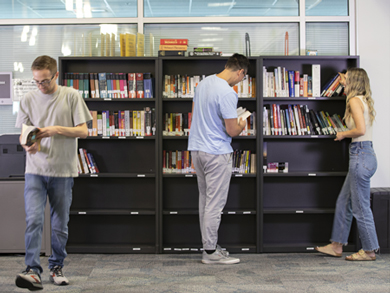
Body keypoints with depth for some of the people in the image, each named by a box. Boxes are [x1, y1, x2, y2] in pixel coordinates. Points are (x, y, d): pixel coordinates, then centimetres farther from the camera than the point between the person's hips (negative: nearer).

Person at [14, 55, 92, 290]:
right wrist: (28, 146, -13)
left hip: (63, 171, -1)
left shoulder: (72, 96, -1)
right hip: (35, 171, 1)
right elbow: (23, 134, 9)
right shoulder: (28, 100, 6)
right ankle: (33, 271, -10)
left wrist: (57, 130, -15)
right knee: (33, 220, -11)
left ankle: (57, 267, 24)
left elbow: (83, 131, -2)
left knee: (60, 224, 8)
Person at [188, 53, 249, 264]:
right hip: (216, 153, -9)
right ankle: (210, 252, 5)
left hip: (196, 148, 9)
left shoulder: (204, 83, 7)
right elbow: (232, 131, -18)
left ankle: (209, 245, 25)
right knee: (215, 204, -1)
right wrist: (241, 125, 4)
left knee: (205, 200, 16)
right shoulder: (227, 93, -20)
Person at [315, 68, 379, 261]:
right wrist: (346, 83, 44)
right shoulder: (364, 100, 14)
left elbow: (361, 129, -24)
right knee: (344, 202, 14)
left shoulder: (355, 100, -13)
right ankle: (336, 246, 21)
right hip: (364, 154, 10)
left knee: (360, 206, -1)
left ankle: (369, 250, 9)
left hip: (361, 155, -10)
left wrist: (343, 134, -5)